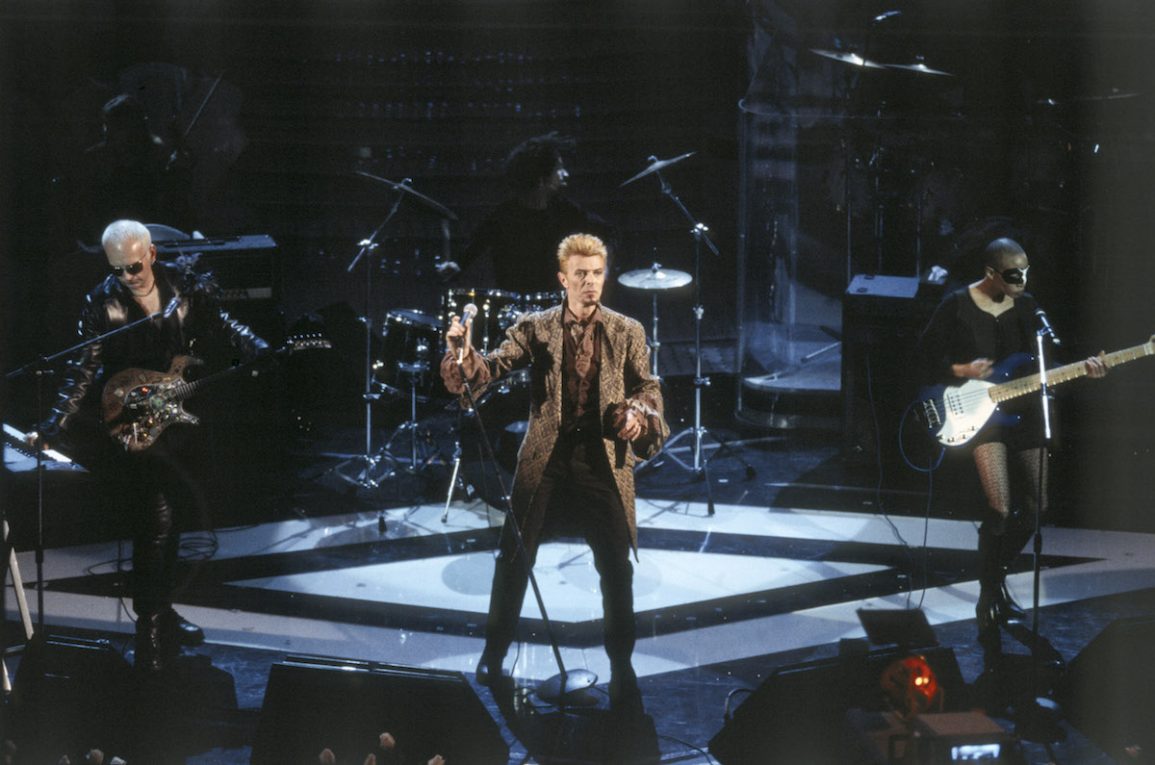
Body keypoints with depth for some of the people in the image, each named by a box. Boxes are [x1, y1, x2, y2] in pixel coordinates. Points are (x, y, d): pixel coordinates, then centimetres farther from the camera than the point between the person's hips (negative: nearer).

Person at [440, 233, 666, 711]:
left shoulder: (626, 332, 4)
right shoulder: (535, 328, 2)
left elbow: (649, 388, 3)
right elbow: (494, 366, -8)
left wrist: (639, 415, -19)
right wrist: (466, 354, -29)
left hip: (605, 461, 0)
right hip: (546, 460, 0)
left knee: (617, 570, 2)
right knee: (513, 560, 6)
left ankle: (621, 670, 15)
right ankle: (494, 654, 22)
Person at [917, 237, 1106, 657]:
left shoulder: (1026, 306, 6)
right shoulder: (957, 306, -8)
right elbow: (926, 353, -2)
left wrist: (1081, 369, -6)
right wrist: (962, 371, -17)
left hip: (1022, 412, 6)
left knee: (1033, 508, 8)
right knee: (999, 509, -19)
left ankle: (997, 577, 32)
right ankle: (988, 601, -5)